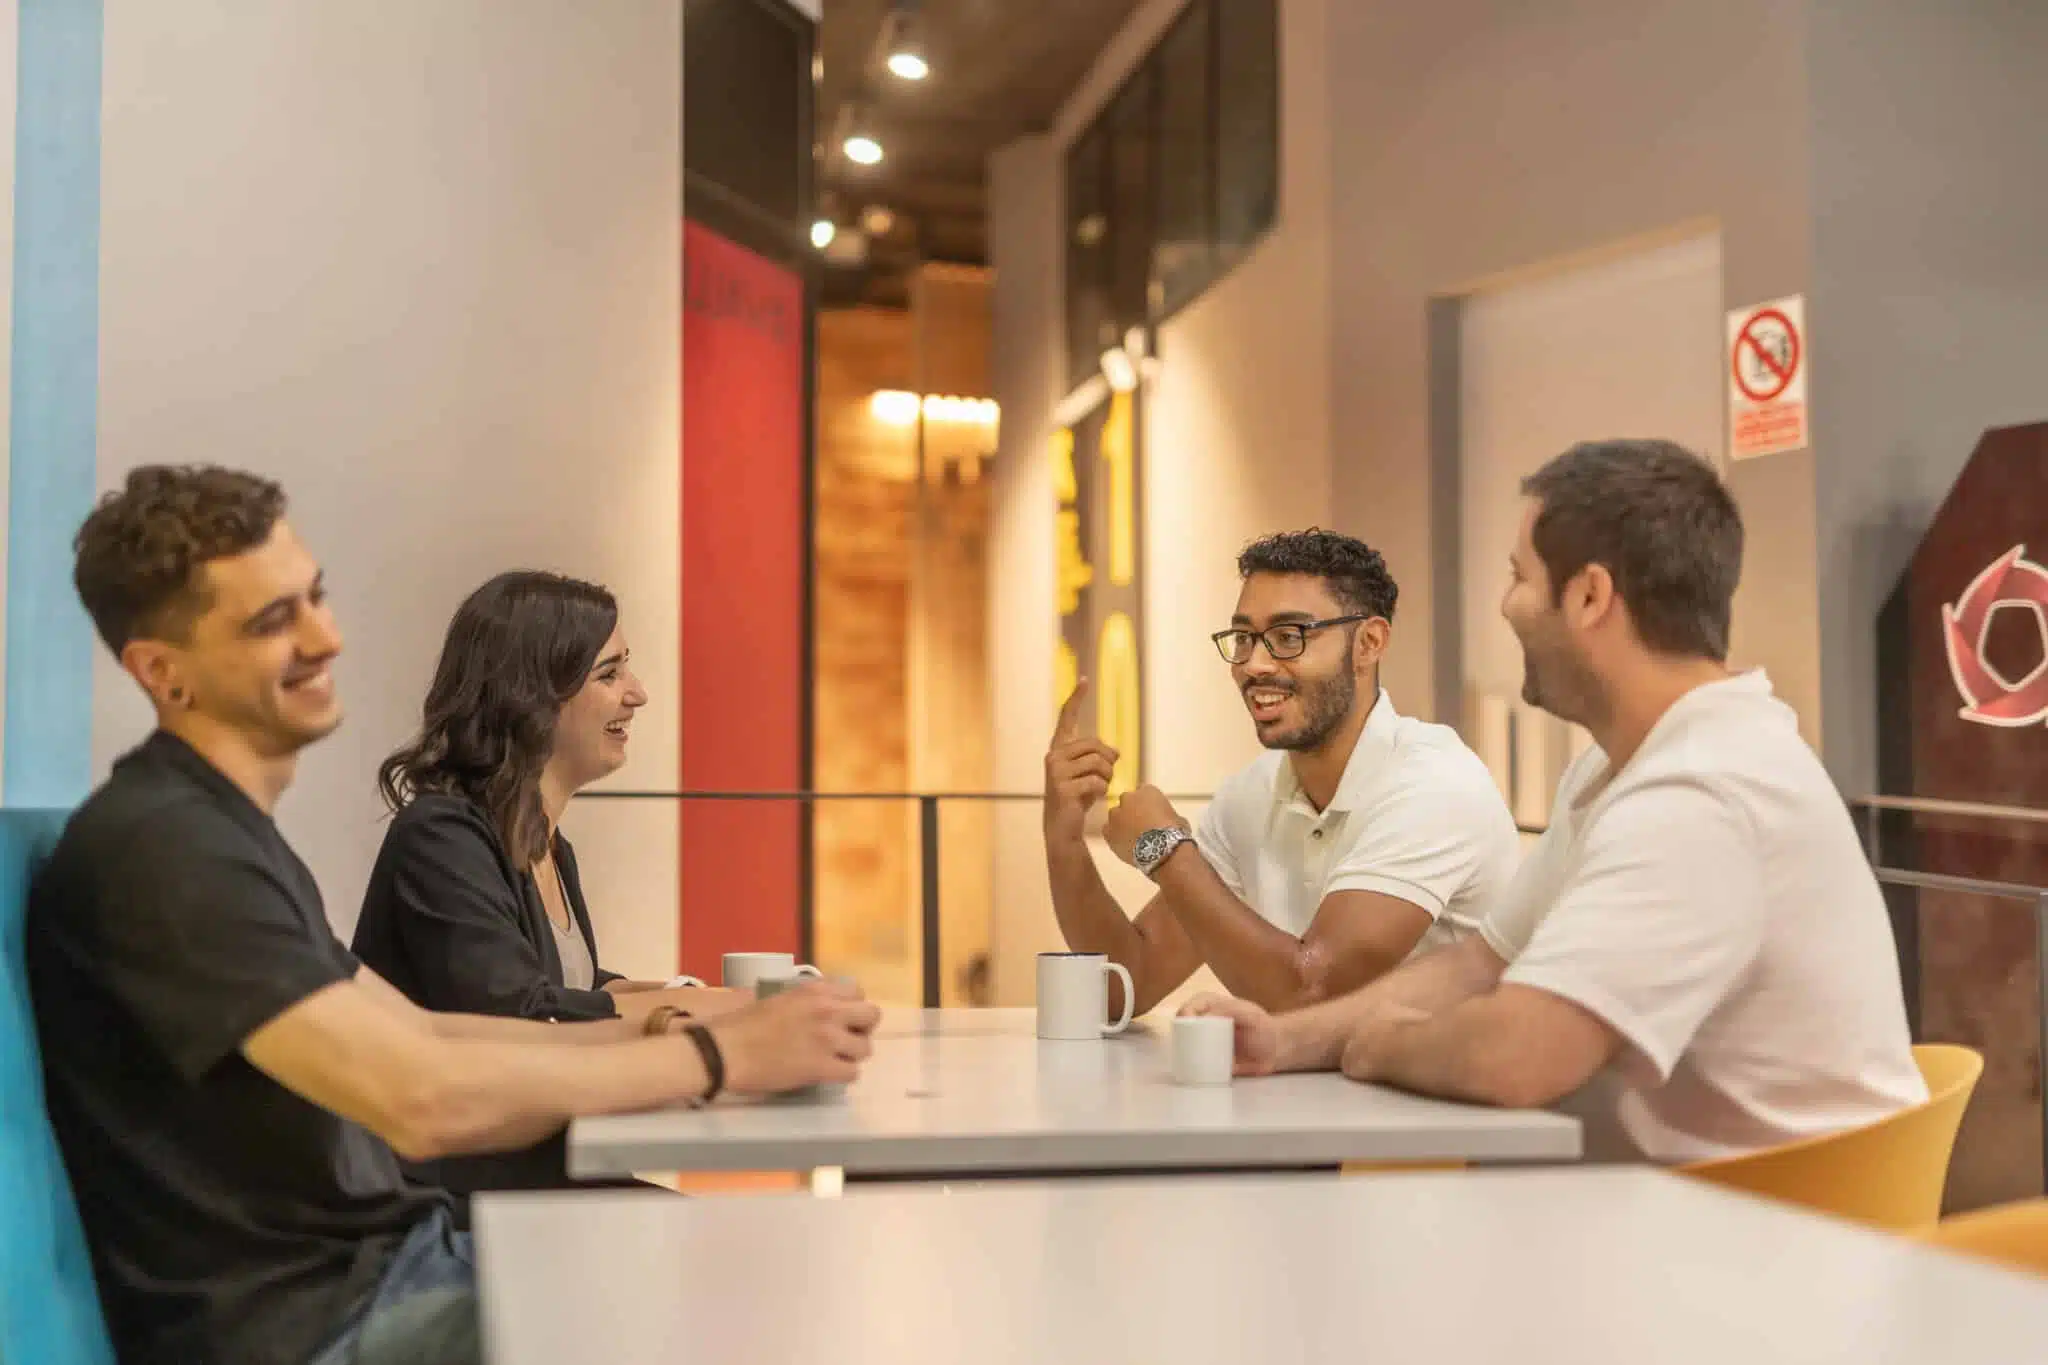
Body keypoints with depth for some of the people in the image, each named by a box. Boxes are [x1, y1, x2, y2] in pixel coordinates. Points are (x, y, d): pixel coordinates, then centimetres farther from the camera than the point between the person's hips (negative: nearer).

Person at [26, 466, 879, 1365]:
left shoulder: (216, 827, 13)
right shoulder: (161, 848, -20)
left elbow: (415, 1035, 12)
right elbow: (423, 1098, -28)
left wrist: (658, 1031, -1)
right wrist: (723, 1053, -19)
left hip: (382, 1261, 9)